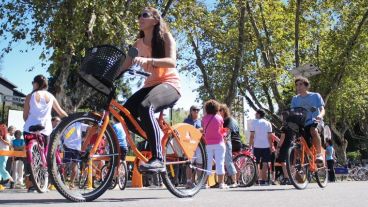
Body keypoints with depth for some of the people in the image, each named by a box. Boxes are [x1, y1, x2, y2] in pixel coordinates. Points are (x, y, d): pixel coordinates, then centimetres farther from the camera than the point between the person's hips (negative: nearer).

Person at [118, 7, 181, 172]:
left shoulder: (165, 37, -4)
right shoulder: (138, 44, 11)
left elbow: (172, 61, -22)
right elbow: (123, 66, 7)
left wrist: (147, 60, -38)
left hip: (170, 84, -6)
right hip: (151, 85, 6)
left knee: (145, 107, -37)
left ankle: (158, 159, -38)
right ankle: (157, 140, 4)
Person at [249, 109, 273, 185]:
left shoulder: (254, 122, -2)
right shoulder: (268, 123, 5)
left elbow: (252, 136, -6)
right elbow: (270, 136, 1)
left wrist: (250, 145, -1)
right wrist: (271, 147, 6)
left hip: (257, 146, -2)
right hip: (266, 146, 2)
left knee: (256, 164, 5)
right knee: (265, 164, 4)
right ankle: (263, 180, 2)